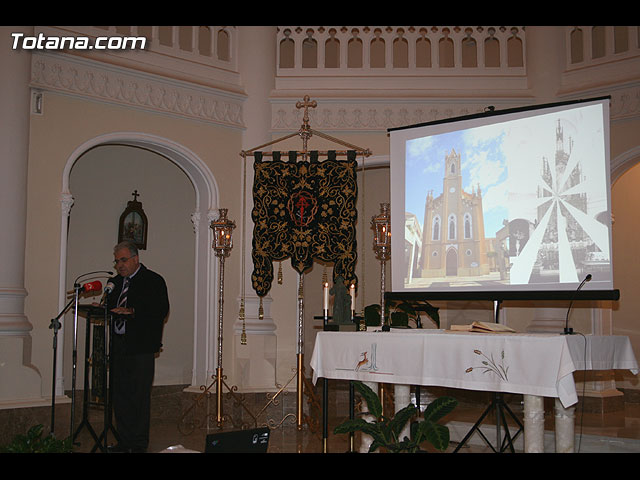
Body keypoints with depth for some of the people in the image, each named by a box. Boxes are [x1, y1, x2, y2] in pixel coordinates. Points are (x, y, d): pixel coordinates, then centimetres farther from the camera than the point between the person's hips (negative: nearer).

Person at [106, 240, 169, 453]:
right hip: (119, 345, 6)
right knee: (120, 394, 9)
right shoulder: (116, 282, 18)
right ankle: (124, 441, 19)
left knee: (139, 395, -3)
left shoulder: (153, 281, -2)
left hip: (141, 347, -6)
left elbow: (161, 311, -13)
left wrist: (132, 312, -22)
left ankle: (139, 443, 5)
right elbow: (111, 307, 18)